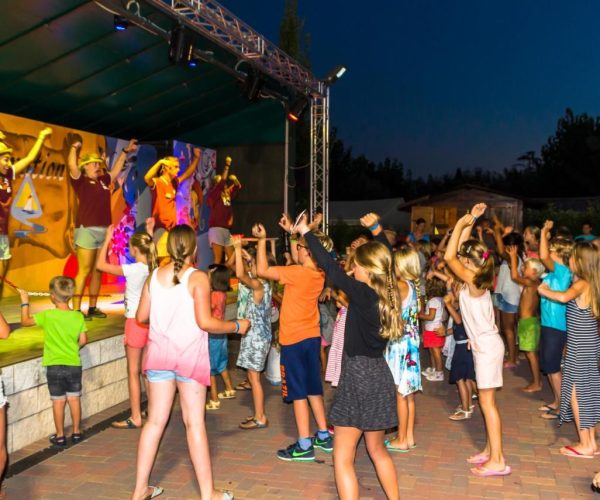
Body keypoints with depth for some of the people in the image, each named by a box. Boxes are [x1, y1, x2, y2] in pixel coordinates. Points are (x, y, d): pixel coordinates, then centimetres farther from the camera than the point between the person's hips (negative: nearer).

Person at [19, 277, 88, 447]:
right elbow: (83, 340, -1)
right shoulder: (78, 316, -5)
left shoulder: (48, 316, -13)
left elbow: (25, 321, -2)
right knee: (74, 398, 13)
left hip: (54, 366, -2)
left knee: (58, 401, 7)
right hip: (74, 364, 2)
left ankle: (60, 436, 16)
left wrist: (25, 302, 10)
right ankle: (76, 432, 22)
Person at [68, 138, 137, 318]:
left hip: (103, 231, 7)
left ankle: (92, 308, 17)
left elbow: (116, 169, 31)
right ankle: (76, 310, -6)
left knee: (97, 272, 9)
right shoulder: (80, 181, 0)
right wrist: (74, 148, -19)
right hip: (87, 230, -7)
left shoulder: (103, 181, 18)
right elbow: (72, 165, -18)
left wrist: (125, 151, 36)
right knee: (84, 271, -9)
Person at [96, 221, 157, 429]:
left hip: (136, 322, -7)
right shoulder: (154, 268, 2)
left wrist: (107, 239, -7)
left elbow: (100, 265, -15)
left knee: (133, 372, 2)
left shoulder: (133, 270, -18)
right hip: (150, 322, 7)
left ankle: (135, 418, 7)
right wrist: (149, 232, 28)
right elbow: (150, 250, 27)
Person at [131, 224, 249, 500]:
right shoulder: (198, 277, -12)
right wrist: (237, 326, -4)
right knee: (195, 423, 3)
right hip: (189, 355, -4)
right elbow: (204, 322, -18)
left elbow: (141, 316, 10)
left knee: (155, 420, 12)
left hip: (159, 353, 5)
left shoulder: (154, 276, 4)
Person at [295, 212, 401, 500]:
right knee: (378, 451, 24)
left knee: (343, 459, 1)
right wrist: (376, 228, 30)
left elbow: (329, 266, -18)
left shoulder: (361, 293, -17)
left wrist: (305, 232, -8)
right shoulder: (388, 293, 3)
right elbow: (386, 257, 20)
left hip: (358, 376, -8)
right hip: (380, 375, 8)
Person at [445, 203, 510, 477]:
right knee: (487, 401, 15)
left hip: (487, 346, -9)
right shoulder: (476, 279, 7)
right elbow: (459, 250, 14)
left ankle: (497, 461, 2)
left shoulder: (473, 280, -18)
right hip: (484, 344, 9)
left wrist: (463, 223, -17)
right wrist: (470, 221, 12)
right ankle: (491, 451, 24)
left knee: (487, 402, -4)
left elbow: (449, 256, -24)